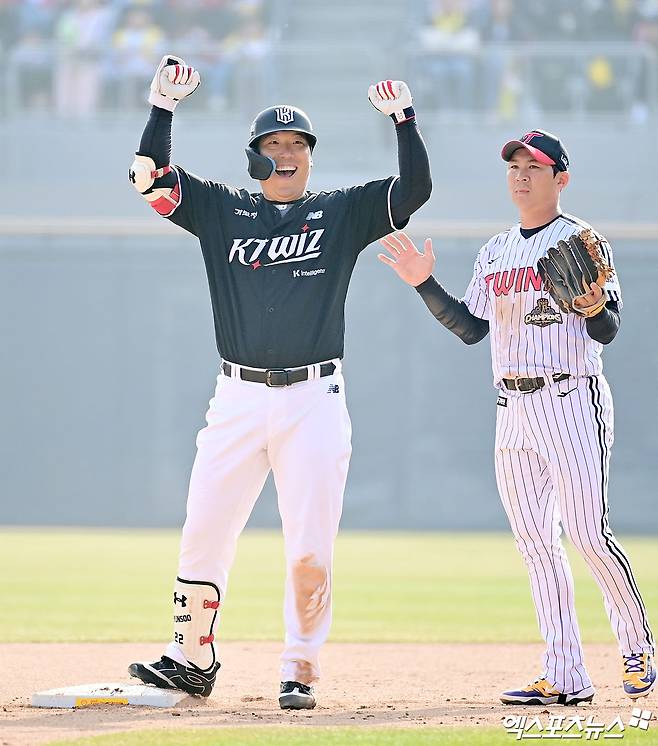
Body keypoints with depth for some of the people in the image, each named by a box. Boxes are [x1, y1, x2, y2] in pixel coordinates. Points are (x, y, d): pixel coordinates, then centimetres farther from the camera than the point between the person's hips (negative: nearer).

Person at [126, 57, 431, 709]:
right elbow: (150, 176, 2)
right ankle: (192, 659, 13)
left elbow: (415, 187, -1)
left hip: (313, 402, -1)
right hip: (238, 398, 1)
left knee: (310, 549, -4)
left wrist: (403, 118, -11)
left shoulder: (343, 213, 9)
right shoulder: (221, 210, 11)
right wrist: (163, 108, -8)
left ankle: (300, 670, 6)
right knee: (204, 534, 1)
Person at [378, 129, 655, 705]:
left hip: (573, 399, -7)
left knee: (589, 533, -13)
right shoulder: (496, 252, 18)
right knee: (535, 543, 2)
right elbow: (471, 328, 14)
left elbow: (607, 333, -7)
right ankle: (565, 677, 3)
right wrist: (425, 284, 4)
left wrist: (594, 305, -29)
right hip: (514, 409, 7)